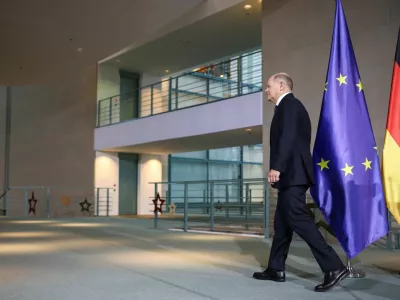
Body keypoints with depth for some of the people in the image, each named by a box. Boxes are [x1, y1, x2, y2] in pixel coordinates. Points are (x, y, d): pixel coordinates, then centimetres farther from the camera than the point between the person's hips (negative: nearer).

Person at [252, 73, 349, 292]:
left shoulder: (288, 104, -6)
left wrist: (276, 167, -23)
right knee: (282, 222, 12)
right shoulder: (290, 106, 24)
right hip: (291, 175, 11)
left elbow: (288, 138, -20)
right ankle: (276, 269, 18)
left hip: (292, 174, -11)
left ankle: (334, 267, -14)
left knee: (298, 219, -15)